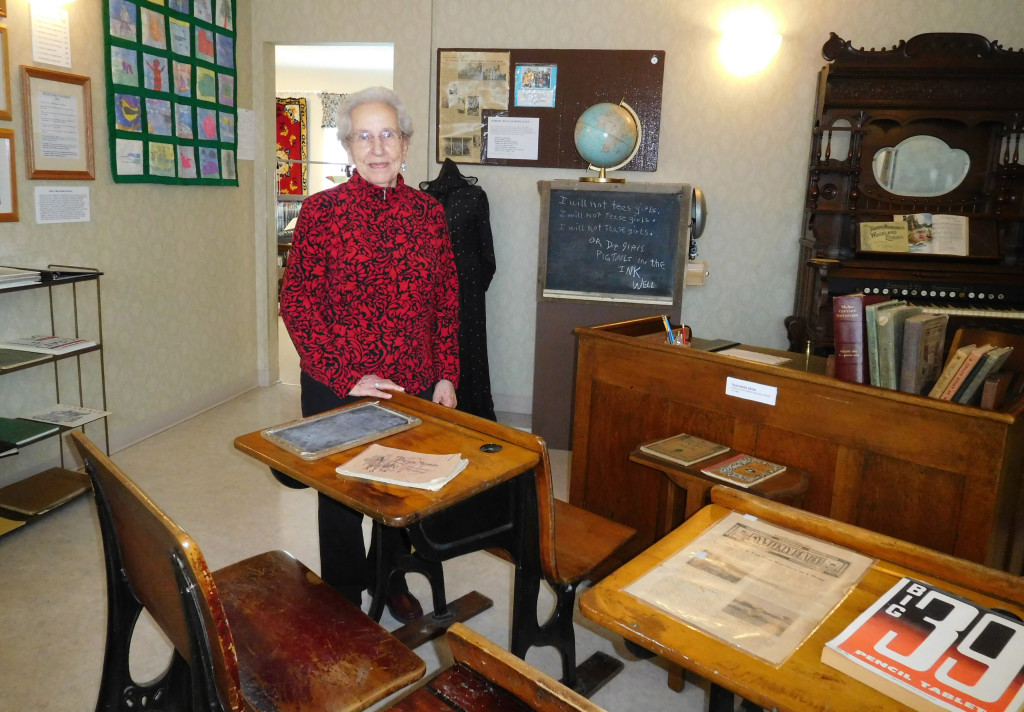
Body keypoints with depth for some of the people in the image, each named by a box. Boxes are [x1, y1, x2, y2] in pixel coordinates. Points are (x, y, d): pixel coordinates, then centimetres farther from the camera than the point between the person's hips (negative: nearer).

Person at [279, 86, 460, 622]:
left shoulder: (428, 212, 3)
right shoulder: (321, 210, -7)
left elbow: (446, 301, 6)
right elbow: (296, 302, -9)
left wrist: (446, 376, 1)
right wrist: (346, 377, -14)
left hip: (415, 387, 3)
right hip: (337, 389, -2)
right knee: (340, 496, 13)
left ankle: (390, 580, 44)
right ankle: (343, 600, 37)